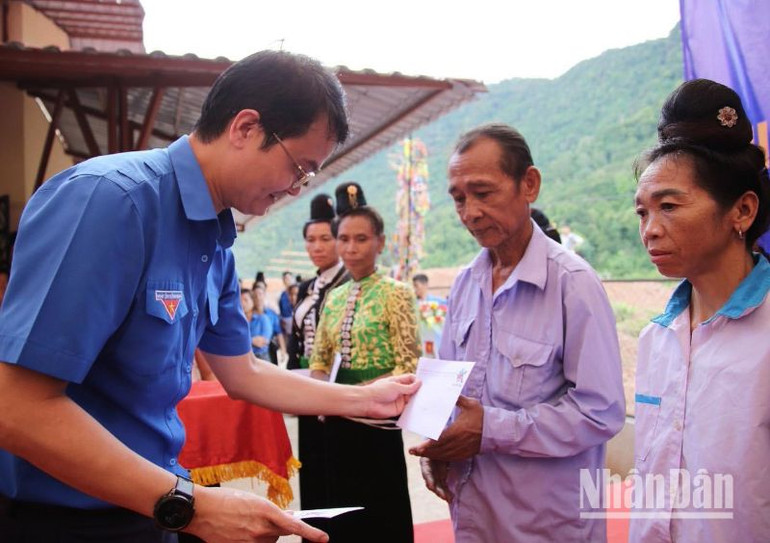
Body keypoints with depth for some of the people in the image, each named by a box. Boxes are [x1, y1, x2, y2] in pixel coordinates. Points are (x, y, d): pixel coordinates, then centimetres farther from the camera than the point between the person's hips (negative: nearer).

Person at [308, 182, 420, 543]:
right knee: (344, 512, 15)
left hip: (376, 421, -6)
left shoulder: (395, 293, -9)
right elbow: (319, 362, 13)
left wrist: (355, 392, -21)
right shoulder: (333, 298, 10)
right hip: (338, 423, 6)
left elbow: (408, 368, -13)